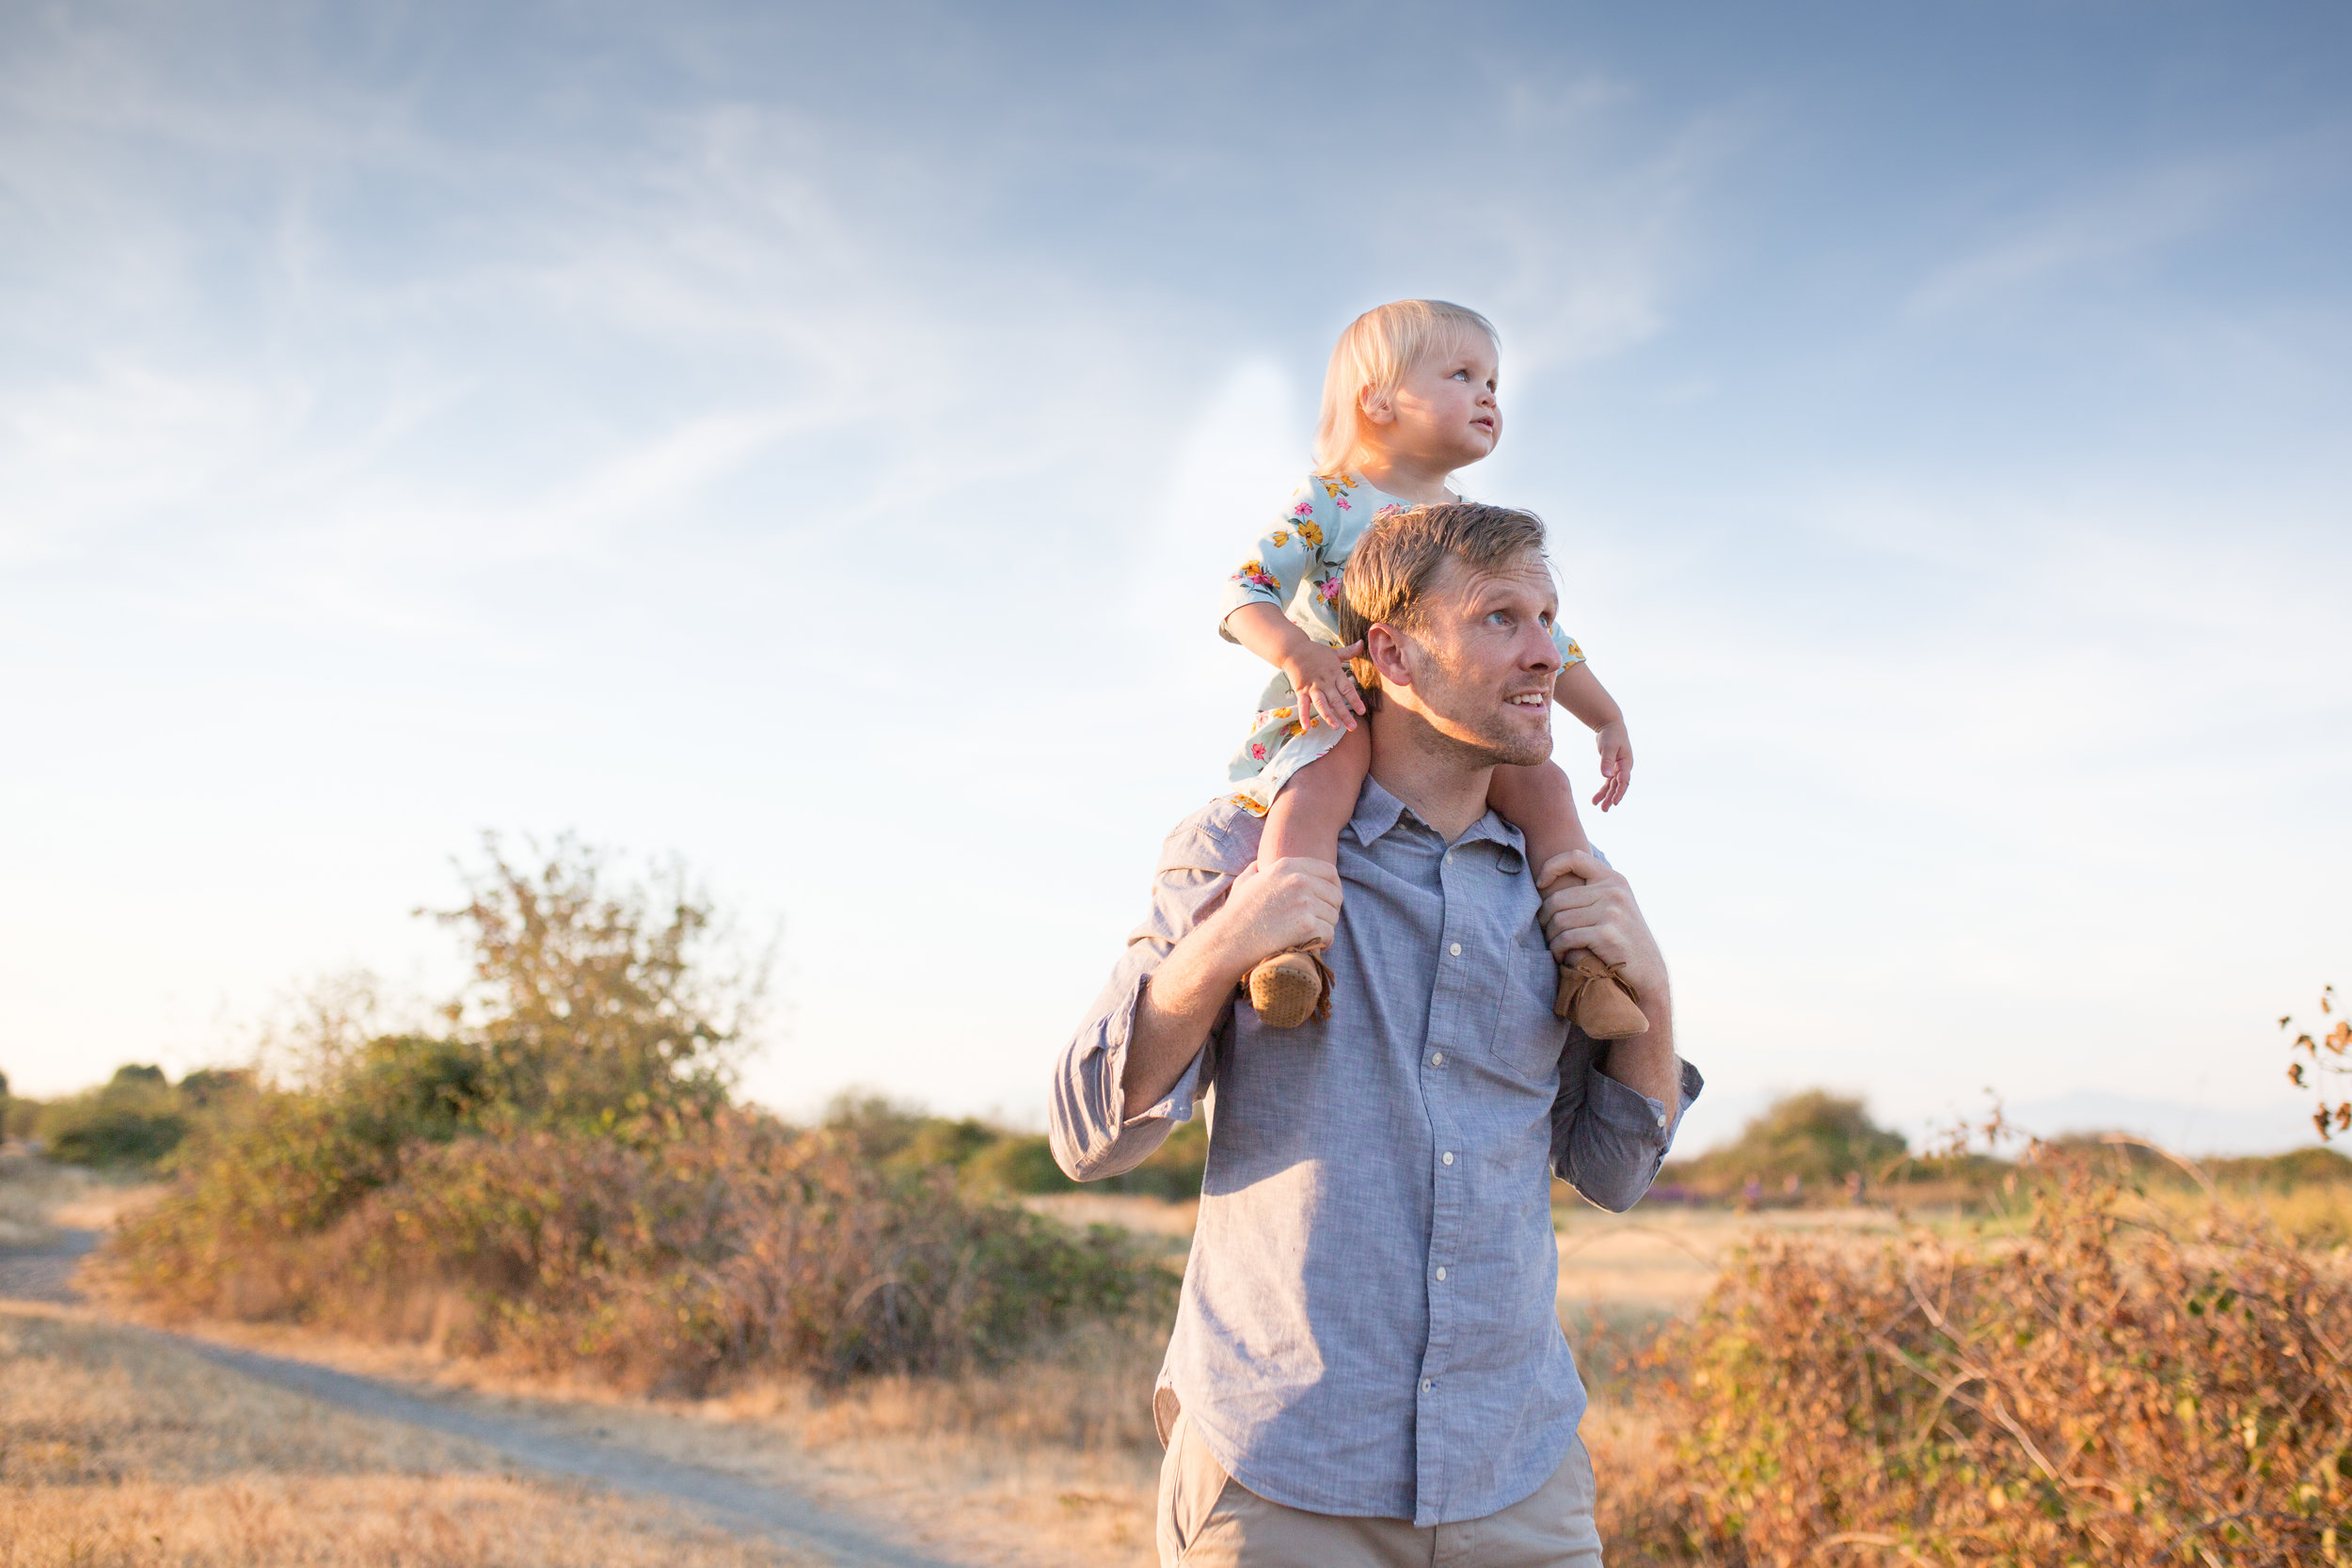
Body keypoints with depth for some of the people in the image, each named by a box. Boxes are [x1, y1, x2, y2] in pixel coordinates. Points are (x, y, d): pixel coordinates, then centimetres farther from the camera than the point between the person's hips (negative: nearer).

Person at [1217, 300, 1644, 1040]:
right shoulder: (1327, 504, 1)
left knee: (1541, 782, -16)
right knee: (1319, 784, -37)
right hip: (1335, 715, -5)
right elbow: (1245, 591, -8)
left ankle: (1583, 956, -14)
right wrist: (1298, 653, -27)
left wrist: (1608, 719, 15)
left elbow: (1542, 637, 23)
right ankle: (1288, 944, -52)